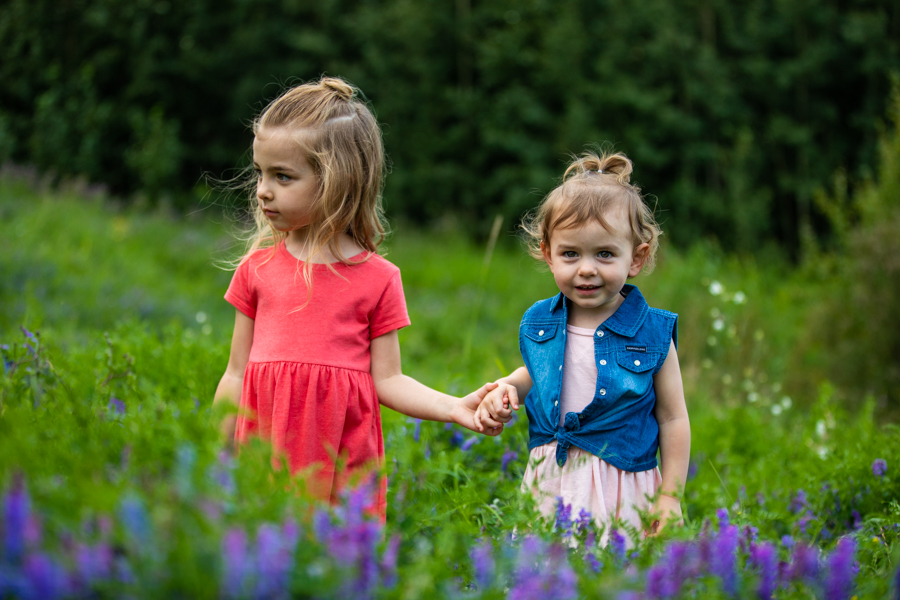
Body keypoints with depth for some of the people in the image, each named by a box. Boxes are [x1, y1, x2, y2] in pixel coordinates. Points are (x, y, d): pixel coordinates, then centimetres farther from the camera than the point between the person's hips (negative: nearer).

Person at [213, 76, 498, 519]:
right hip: (266, 448, 1)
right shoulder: (258, 267, 8)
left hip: (343, 461, -1)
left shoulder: (377, 279, 2)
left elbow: (387, 380, 3)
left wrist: (454, 408, -11)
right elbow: (237, 376, 12)